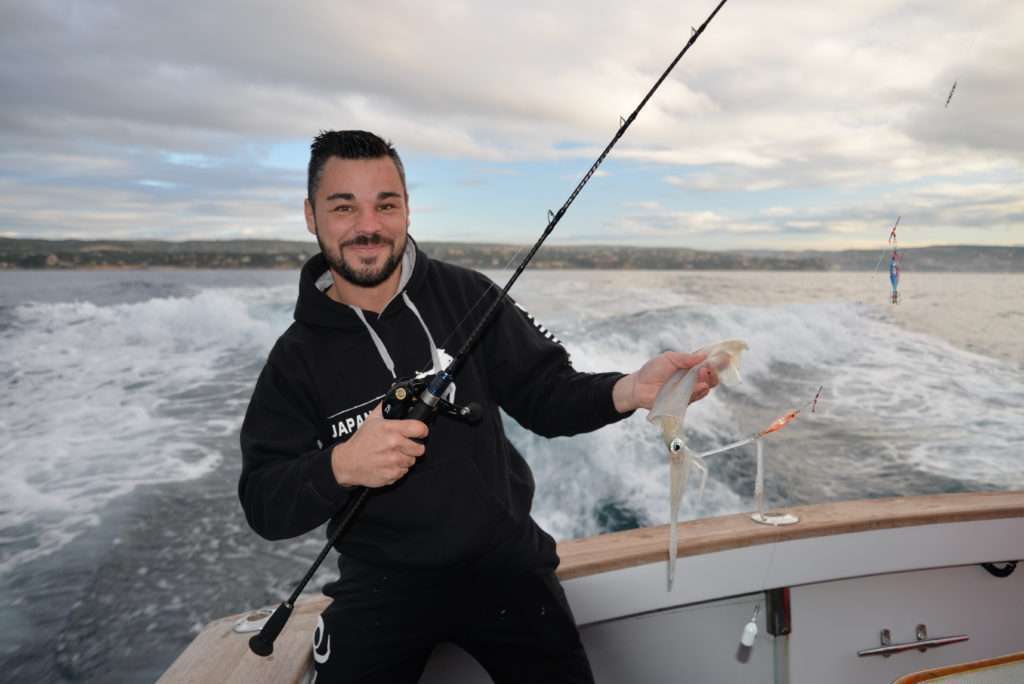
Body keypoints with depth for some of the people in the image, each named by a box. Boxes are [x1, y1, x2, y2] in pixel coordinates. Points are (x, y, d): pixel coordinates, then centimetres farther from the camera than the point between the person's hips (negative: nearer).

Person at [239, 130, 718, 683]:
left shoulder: (466, 295, -6)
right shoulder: (298, 356, -5)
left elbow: (546, 396, -7)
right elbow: (263, 504, -8)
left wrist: (628, 390, -27)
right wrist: (339, 467, -29)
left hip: (505, 559, 0)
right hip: (383, 581, 0)